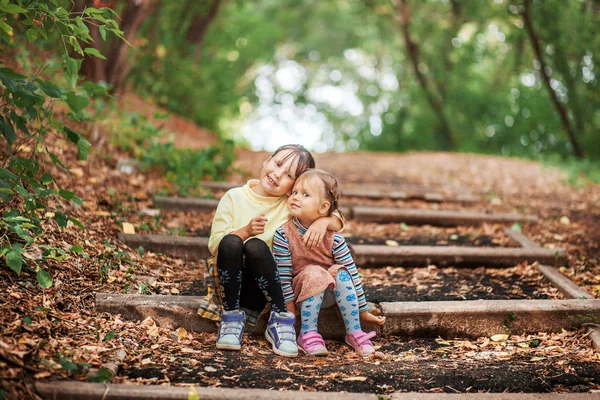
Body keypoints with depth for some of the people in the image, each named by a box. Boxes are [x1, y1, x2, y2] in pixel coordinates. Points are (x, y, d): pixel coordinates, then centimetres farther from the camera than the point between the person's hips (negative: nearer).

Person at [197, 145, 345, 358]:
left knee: (256, 246, -31)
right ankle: (231, 316, -17)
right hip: (230, 281, 0)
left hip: (259, 291, 0)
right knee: (231, 242, -30)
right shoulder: (234, 197, 1)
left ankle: (280, 319, -18)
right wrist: (246, 231, -22)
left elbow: (338, 221, 4)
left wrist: (324, 221, -20)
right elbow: (214, 244, -5)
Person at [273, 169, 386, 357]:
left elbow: (352, 274, -10)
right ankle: (308, 333, -25)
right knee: (314, 274, -31)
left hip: (330, 292, 2)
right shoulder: (283, 235, -18)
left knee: (342, 274, -28)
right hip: (302, 293, -2)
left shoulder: (334, 239, -15)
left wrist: (363, 311, -7)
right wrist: (290, 313, -16)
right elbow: (283, 276, -15)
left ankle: (354, 332, -19)